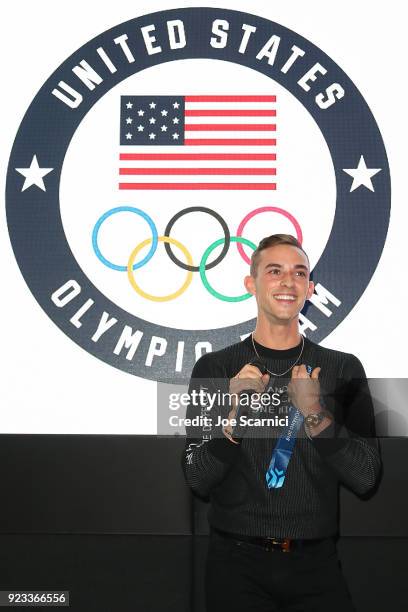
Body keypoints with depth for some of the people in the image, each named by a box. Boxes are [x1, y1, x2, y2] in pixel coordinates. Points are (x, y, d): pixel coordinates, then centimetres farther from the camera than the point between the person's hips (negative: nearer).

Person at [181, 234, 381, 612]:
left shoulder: (344, 369, -1)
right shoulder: (213, 368, -3)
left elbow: (366, 478, -6)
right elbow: (197, 480, -7)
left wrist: (316, 416, -20)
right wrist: (233, 417, -22)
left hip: (316, 565, 1)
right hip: (237, 563, -1)